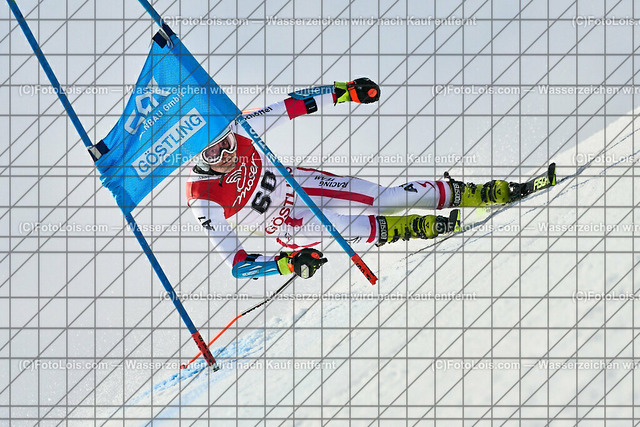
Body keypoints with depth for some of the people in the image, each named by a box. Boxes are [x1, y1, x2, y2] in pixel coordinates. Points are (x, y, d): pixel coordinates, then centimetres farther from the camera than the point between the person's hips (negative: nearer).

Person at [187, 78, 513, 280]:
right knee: (348, 225, -32)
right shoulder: (203, 201, -29)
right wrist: (288, 263, -42)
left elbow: (288, 108, -8)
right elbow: (235, 265, -27)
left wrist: (344, 91, -15)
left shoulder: (236, 128, -20)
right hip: (288, 224, -4)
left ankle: (465, 193, 4)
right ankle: (424, 226, -19)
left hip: (297, 181, 4)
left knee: (385, 197, -7)